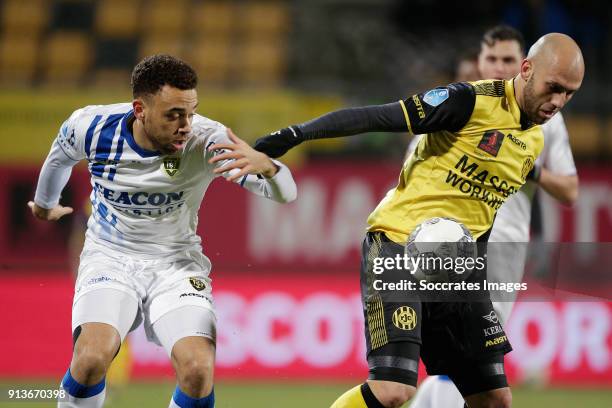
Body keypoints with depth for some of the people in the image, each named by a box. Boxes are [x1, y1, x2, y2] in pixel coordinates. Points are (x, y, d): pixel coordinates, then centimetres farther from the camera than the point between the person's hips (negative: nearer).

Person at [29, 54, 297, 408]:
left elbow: (286, 193, -25)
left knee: (199, 370, -24)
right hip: (109, 259, 0)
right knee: (93, 356, -29)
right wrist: (45, 203, 31)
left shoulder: (206, 140, -19)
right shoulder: (92, 128, -15)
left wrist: (263, 164, -48)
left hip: (177, 265, 0)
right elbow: (60, 157, 11)